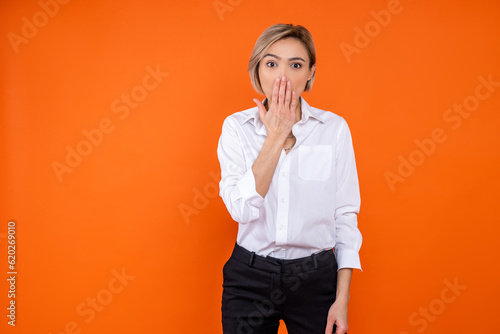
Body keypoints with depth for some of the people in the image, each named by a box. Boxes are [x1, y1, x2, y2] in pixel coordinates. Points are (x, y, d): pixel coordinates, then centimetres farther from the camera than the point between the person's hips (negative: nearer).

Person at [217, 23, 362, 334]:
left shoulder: (334, 128, -4)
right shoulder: (236, 126, -4)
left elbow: (346, 216, -2)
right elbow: (241, 209, -16)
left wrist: (342, 298, -4)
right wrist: (276, 136, -17)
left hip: (315, 277, 0)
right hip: (249, 277, 0)